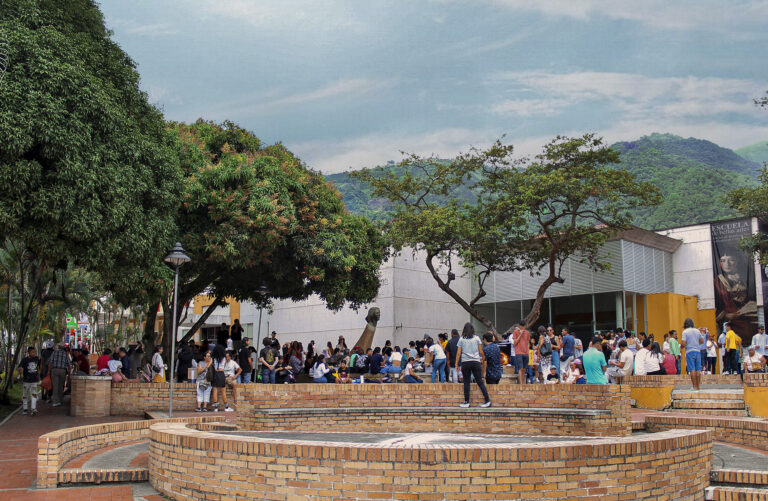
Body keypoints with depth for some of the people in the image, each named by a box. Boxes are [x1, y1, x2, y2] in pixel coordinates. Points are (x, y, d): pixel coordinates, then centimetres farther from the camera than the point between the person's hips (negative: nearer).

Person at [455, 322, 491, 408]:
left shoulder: (461, 339, 4)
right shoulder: (477, 338, 5)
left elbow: (458, 353, 2)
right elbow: (481, 352, 5)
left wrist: (457, 363, 8)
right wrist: (483, 359, 21)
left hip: (465, 362, -1)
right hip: (476, 362, 1)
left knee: (466, 382, 5)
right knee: (480, 381, 3)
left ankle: (466, 402, 4)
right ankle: (487, 400, 0)